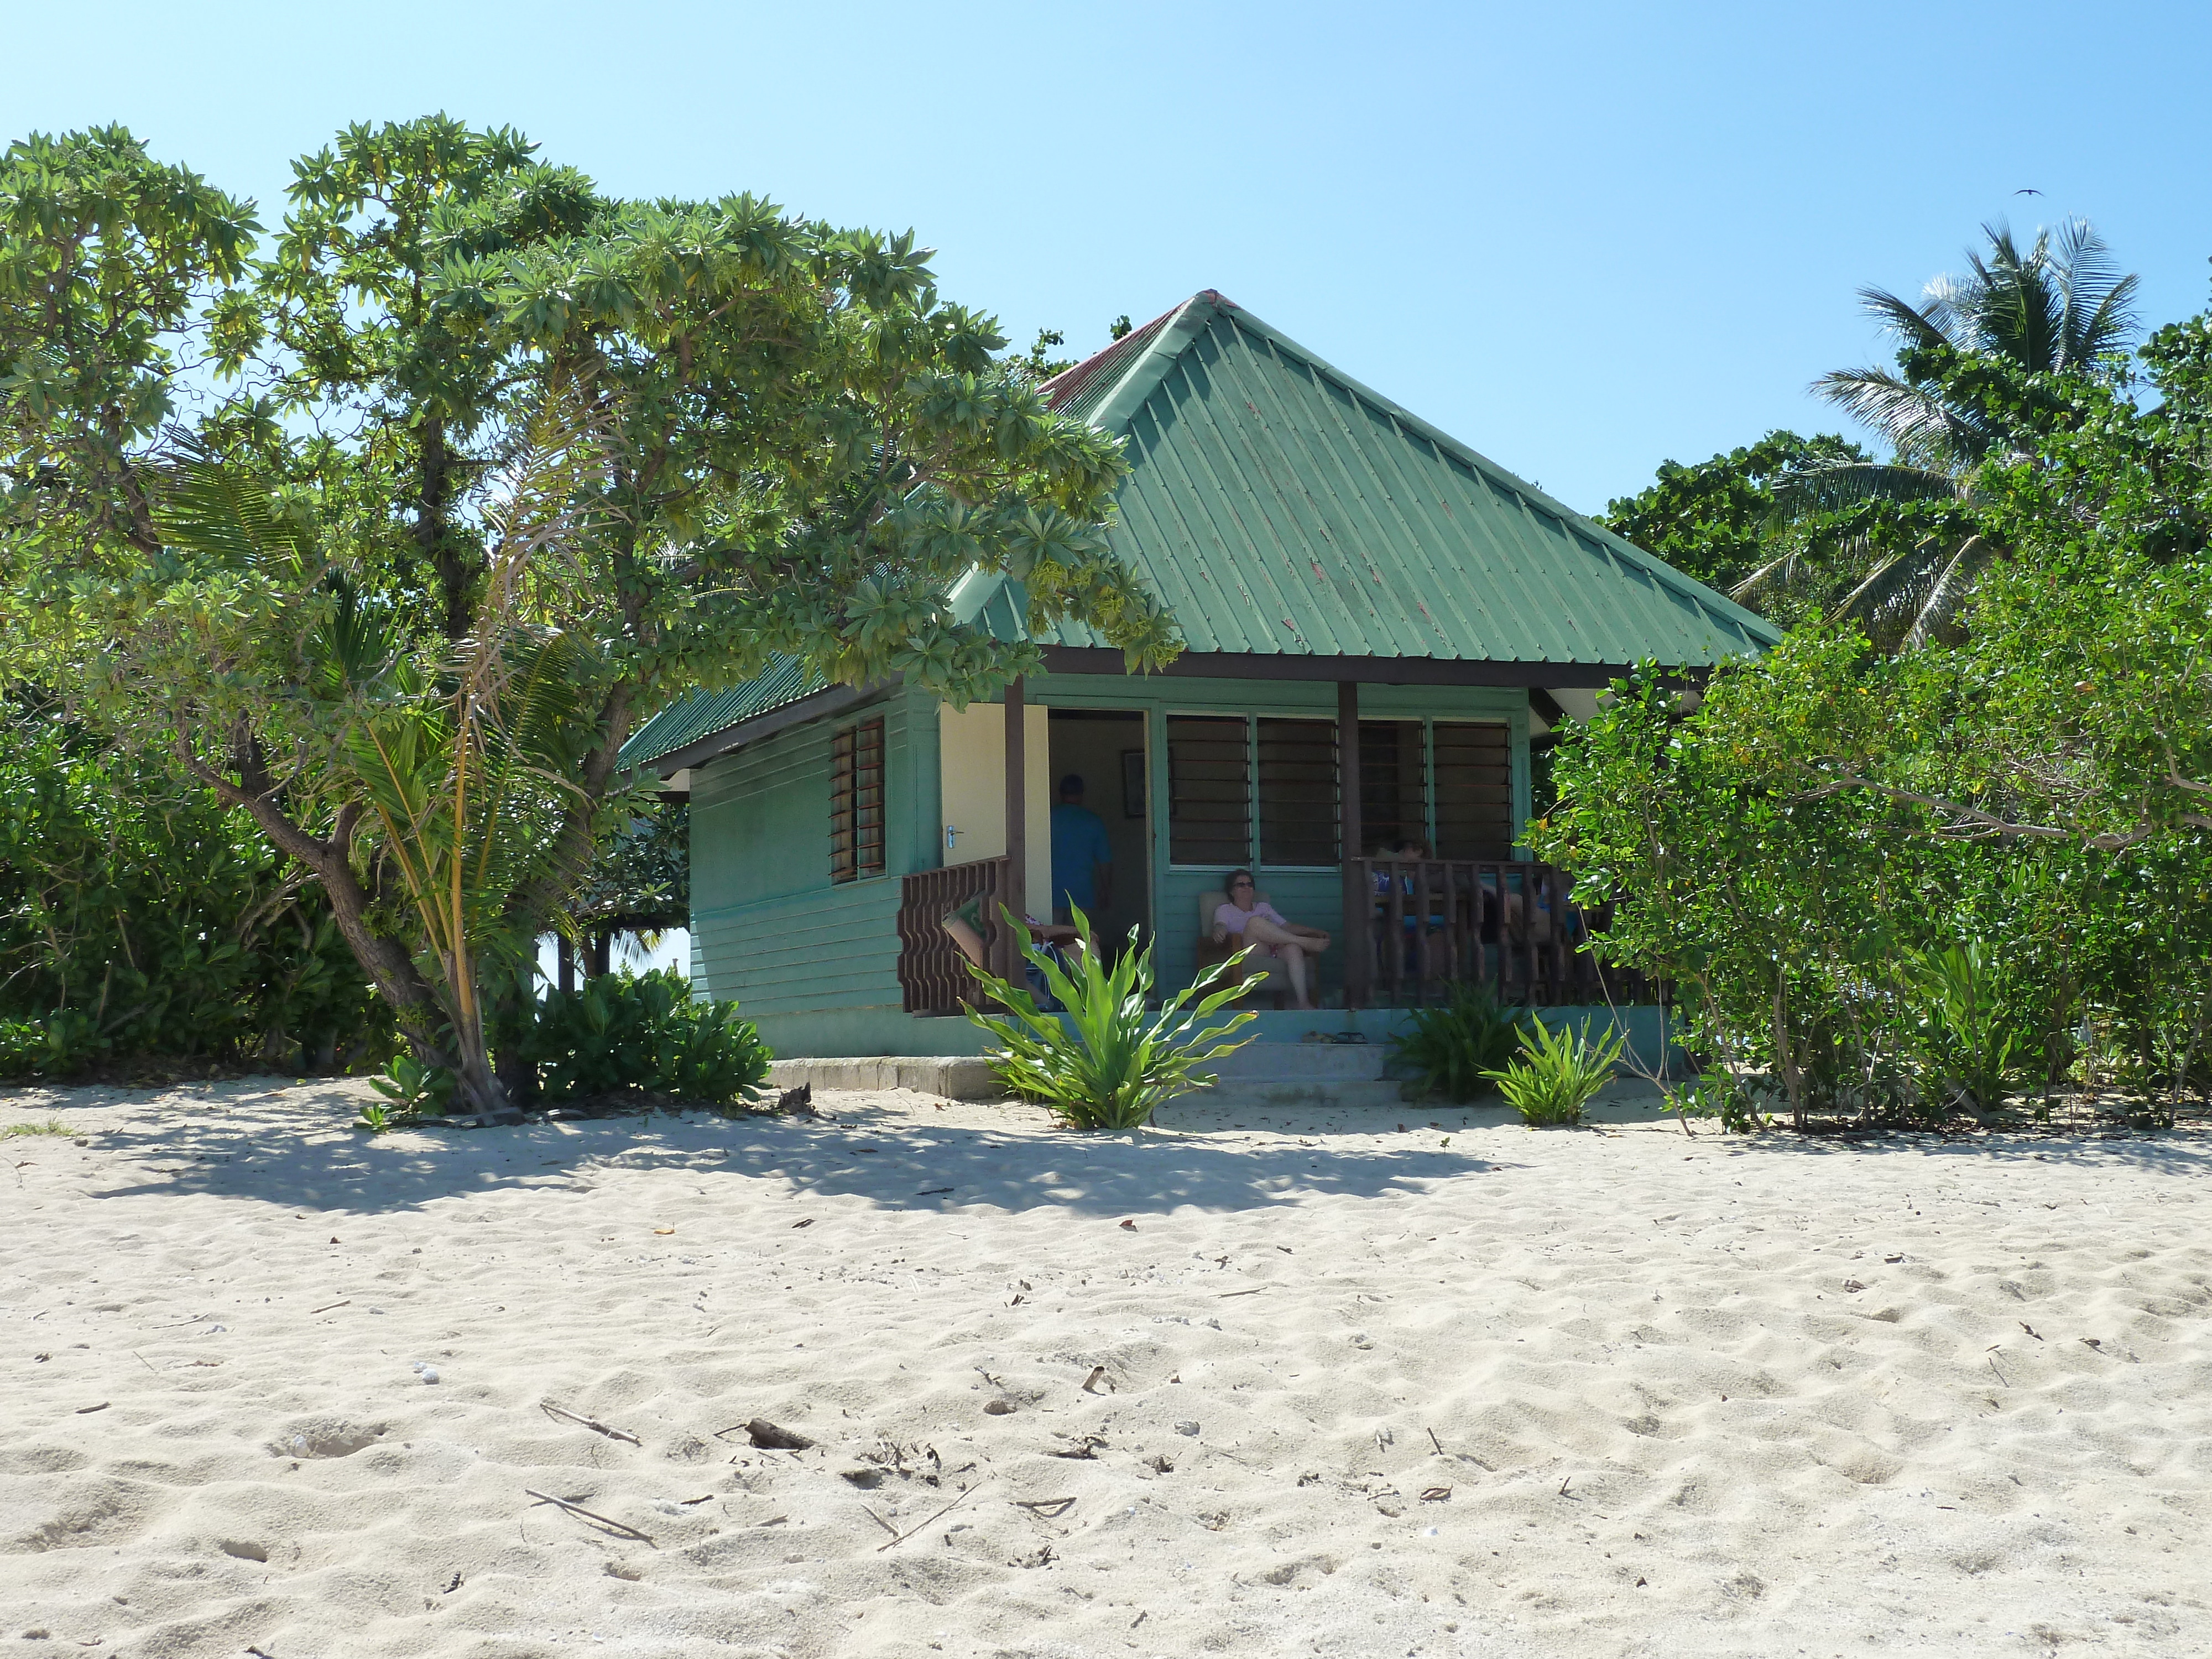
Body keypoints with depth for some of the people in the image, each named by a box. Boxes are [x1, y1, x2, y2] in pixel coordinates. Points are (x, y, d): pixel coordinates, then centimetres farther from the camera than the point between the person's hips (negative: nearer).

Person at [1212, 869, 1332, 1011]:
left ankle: (1303, 1003, -46)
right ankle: (1306, 943, -30)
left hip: (1276, 950, 4)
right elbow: (1221, 925, -1)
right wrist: (1219, 931, -28)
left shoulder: (1264, 907, 34)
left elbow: (1287, 927, 24)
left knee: (1293, 947, -34)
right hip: (1251, 953, -4)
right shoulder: (1225, 911, 22)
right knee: (1255, 922, -34)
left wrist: (1316, 931, 8)